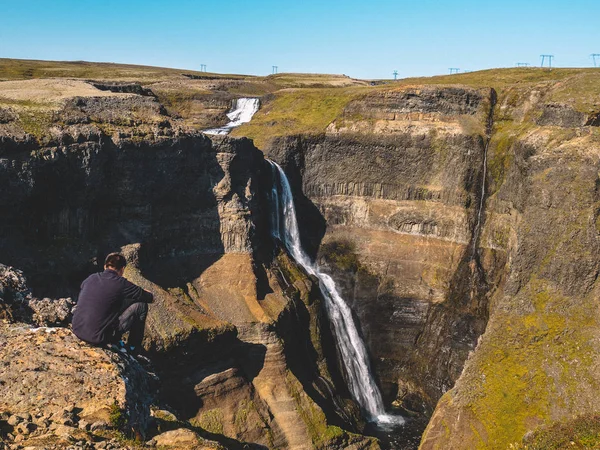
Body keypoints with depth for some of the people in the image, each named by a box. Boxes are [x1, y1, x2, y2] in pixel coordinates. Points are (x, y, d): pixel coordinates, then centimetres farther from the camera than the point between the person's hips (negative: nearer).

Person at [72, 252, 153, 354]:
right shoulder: (121, 284, -10)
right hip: (98, 338, -7)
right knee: (141, 305, 2)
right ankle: (133, 348, 17)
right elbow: (150, 298, 0)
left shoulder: (90, 279, 7)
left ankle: (116, 341, 30)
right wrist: (146, 294, 26)